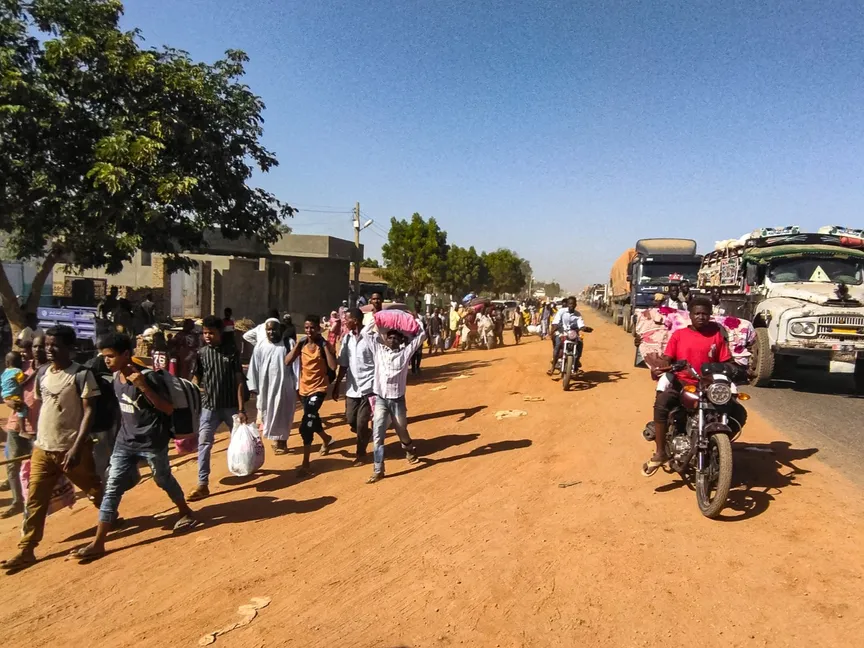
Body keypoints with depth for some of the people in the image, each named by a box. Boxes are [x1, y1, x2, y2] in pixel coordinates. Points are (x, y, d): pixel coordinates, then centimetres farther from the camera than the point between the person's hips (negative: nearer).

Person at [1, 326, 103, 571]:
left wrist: (77, 447, -22)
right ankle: (26, 550, 15)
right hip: (42, 448, 5)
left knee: (94, 489, 12)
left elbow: (88, 412, -15)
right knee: (35, 500, 7)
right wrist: (38, 438, 14)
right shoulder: (42, 373, 6)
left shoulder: (81, 375, -13)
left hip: (70, 448, -5)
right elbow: (40, 405, 17)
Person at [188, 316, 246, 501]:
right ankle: (203, 484, 1)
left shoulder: (232, 352, -5)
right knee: (203, 444, -5)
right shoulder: (201, 354, 0)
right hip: (209, 407, 1)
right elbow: (196, 378, 9)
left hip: (231, 406, -1)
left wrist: (241, 409, -10)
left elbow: (239, 382, -6)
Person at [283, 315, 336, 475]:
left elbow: (333, 367, -24)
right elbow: (287, 362, -9)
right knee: (312, 420, 24)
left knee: (306, 425, -18)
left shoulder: (325, 345, -10)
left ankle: (305, 464, -10)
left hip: (318, 388, -6)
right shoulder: (302, 344, 2)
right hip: (304, 388, 6)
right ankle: (326, 439, 56)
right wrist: (298, 344, -12)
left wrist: (324, 345, -22)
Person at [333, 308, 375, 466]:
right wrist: (336, 386, 11)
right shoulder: (347, 338, 7)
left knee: (361, 423, -2)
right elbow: (343, 364, 12)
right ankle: (367, 435, 37)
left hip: (368, 386, -6)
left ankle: (361, 453, 18)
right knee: (351, 421, 8)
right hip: (352, 387, 6)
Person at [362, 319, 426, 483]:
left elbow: (421, 335, 0)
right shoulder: (378, 350, 5)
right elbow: (366, 332, 8)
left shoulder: (405, 352, 0)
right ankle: (378, 470, 1)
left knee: (402, 431, 16)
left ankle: (410, 451, 48)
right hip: (380, 399, 1)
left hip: (397, 399, -1)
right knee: (377, 435, -5)